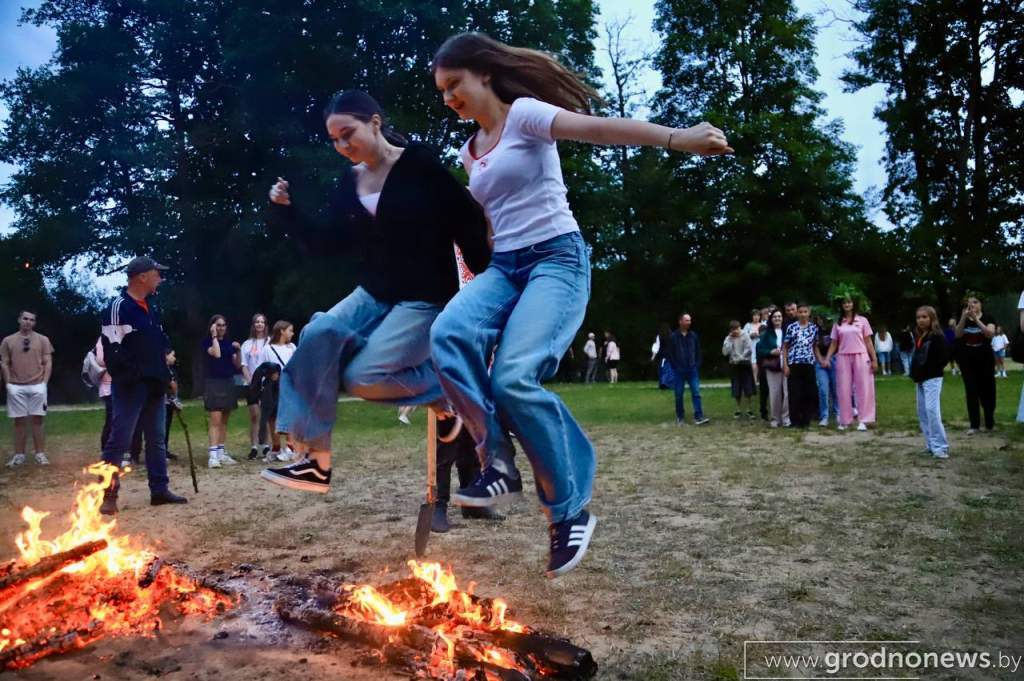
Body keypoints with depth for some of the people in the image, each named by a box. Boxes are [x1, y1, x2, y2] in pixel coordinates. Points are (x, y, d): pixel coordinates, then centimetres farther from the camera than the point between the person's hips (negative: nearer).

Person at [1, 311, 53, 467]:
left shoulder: (42, 340, 6)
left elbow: (48, 363, 4)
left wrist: (44, 382, -4)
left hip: (37, 386, -1)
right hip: (16, 387, 1)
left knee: (37, 420, 1)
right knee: (19, 421, 4)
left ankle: (40, 454, 5)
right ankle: (19, 455, 10)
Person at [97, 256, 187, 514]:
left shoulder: (151, 308, 16)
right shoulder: (118, 307, -11)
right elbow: (112, 350, -17)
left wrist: (166, 375, 14)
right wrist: (128, 379, -20)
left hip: (154, 385, 9)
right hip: (130, 386, -9)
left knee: (157, 440, 12)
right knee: (120, 440, -6)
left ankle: (159, 490, 20)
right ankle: (108, 495, 1)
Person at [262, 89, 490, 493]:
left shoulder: (420, 164, -9)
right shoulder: (348, 183, 9)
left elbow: (468, 222, -10)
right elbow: (328, 243, 10)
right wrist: (286, 211, -1)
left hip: (425, 298, -6)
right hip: (373, 294, 6)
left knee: (361, 375, -24)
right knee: (319, 334, -24)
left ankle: (442, 390, 5)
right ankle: (316, 461, -18)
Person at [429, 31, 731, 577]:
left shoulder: (523, 113, -4)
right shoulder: (468, 152, 19)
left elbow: (592, 127, -23)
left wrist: (674, 138, -39)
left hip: (556, 258, -6)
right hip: (503, 267, 7)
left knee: (515, 377, -27)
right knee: (449, 333, -26)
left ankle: (570, 509, -10)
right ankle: (498, 463, -17)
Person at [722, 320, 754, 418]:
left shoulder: (745, 336, -4)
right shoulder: (728, 339, 1)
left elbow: (749, 350, -10)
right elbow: (725, 352, -10)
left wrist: (740, 358, -12)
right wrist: (729, 340, -12)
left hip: (745, 364, -1)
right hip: (734, 366, 2)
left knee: (748, 388, 0)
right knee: (736, 390, 3)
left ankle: (748, 410, 9)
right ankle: (738, 410, 13)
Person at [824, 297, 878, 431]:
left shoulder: (862, 320, 5)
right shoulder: (837, 324, 10)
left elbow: (868, 341, 4)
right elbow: (834, 344, 9)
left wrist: (874, 359, -2)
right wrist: (827, 359, -3)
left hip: (860, 357, -2)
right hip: (843, 358, 2)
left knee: (863, 389, -1)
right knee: (844, 390, 3)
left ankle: (863, 421, 3)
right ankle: (845, 420, 11)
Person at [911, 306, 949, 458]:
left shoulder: (938, 336, -11)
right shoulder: (918, 336, 14)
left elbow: (944, 356, -17)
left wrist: (932, 371, -14)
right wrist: (914, 373, 11)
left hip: (932, 379, -9)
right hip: (920, 379, 9)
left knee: (932, 411, -16)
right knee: (922, 412, 11)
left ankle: (940, 447, -13)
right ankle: (930, 444, 19)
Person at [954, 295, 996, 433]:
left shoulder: (988, 318, -1)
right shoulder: (963, 320, 7)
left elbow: (990, 333, -19)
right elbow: (958, 334, -10)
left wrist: (976, 318, -26)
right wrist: (964, 317, -23)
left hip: (985, 359, -2)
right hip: (967, 360, 2)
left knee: (987, 390, 3)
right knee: (971, 391, -1)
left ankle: (990, 422, 17)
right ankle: (974, 424, 1)